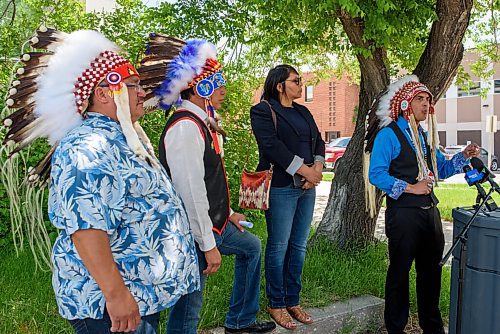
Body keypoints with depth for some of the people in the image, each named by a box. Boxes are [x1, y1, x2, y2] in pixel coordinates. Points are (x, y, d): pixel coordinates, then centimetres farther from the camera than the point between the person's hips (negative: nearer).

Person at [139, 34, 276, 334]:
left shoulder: (204, 123, 11)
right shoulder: (186, 127, -22)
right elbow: (190, 191, -26)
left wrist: (227, 214, 22)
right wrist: (208, 245, -23)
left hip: (213, 222, 11)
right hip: (195, 231, -11)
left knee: (252, 246, 29)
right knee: (189, 304, -2)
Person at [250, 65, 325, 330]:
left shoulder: (303, 112, 19)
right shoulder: (263, 111, -3)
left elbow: (318, 141, 14)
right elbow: (272, 145, -15)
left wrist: (317, 166, -5)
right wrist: (304, 169, -16)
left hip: (308, 186, 7)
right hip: (281, 186, -7)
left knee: (299, 246, 10)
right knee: (279, 247, 0)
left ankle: (293, 301, 21)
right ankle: (276, 305, 12)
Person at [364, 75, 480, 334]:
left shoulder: (425, 137, 16)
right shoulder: (389, 134, -9)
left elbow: (442, 169, 20)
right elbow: (376, 174, -18)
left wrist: (464, 156, 4)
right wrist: (410, 188, -19)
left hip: (430, 212, 8)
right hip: (403, 214, -8)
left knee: (431, 271, 16)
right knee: (399, 272, 5)